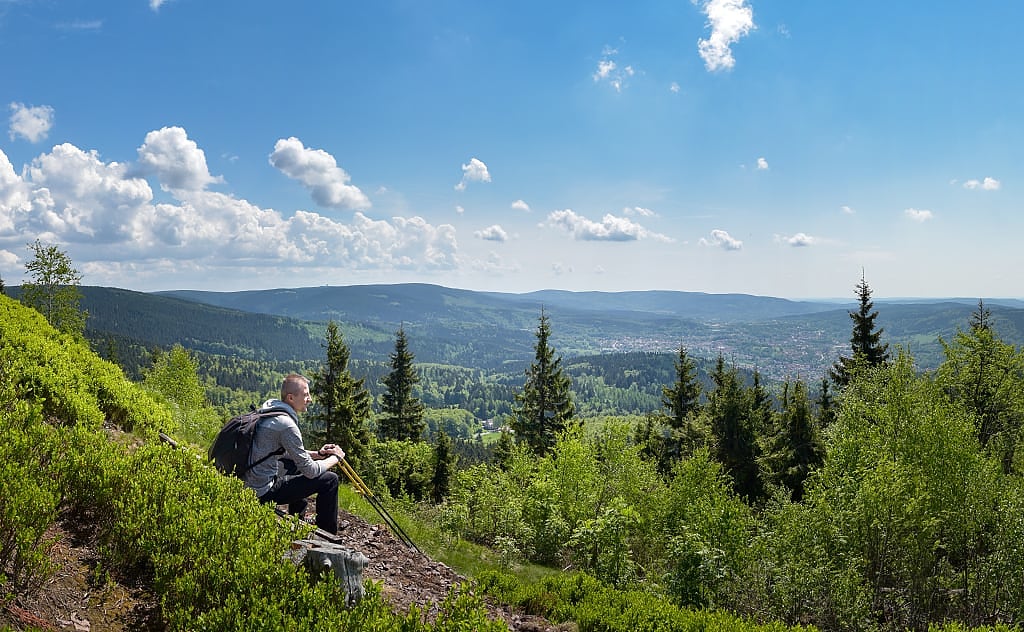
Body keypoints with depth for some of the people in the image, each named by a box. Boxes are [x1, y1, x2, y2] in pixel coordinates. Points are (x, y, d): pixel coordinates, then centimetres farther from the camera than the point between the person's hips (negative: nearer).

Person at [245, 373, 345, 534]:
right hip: (264, 492, -10)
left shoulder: (269, 408, 6)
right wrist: (336, 458, 0)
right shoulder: (286, 424, -23)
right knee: (330, 480, -8)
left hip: (249, 484, 10)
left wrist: (318, 454, 10)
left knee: (299, 464, 31)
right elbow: (310, 471, -17)